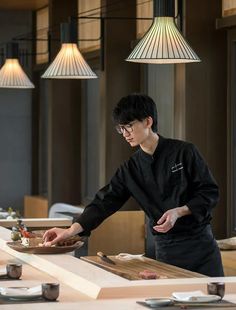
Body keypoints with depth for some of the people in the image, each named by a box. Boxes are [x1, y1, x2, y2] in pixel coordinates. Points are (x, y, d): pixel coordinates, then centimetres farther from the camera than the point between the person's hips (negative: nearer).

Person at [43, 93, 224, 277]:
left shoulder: (184, 152, -8)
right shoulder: (130, 169, 2)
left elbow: (210, 193, -6)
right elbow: (105, 203, -1)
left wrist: (179, 212, -18)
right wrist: (71, 231, -10)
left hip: (200, 243, -3)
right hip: (165, 250, 3)